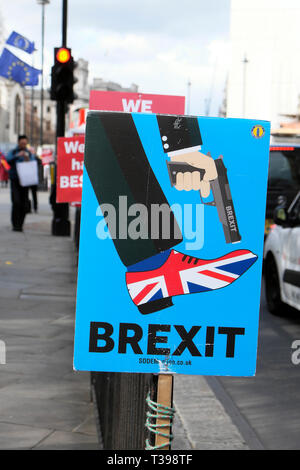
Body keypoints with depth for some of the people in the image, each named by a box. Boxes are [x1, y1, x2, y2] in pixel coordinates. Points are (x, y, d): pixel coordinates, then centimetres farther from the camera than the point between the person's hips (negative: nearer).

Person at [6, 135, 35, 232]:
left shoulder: (29, 153, 10)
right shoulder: (13, 152, 2)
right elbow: (8, 160, -15)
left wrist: (28, 160, -17)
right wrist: (17, 156, -28)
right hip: (15, 181, -3)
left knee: (24, 205, 0)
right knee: (16, 203, -15)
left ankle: (20, 225, 10)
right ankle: (15, 225, -10)